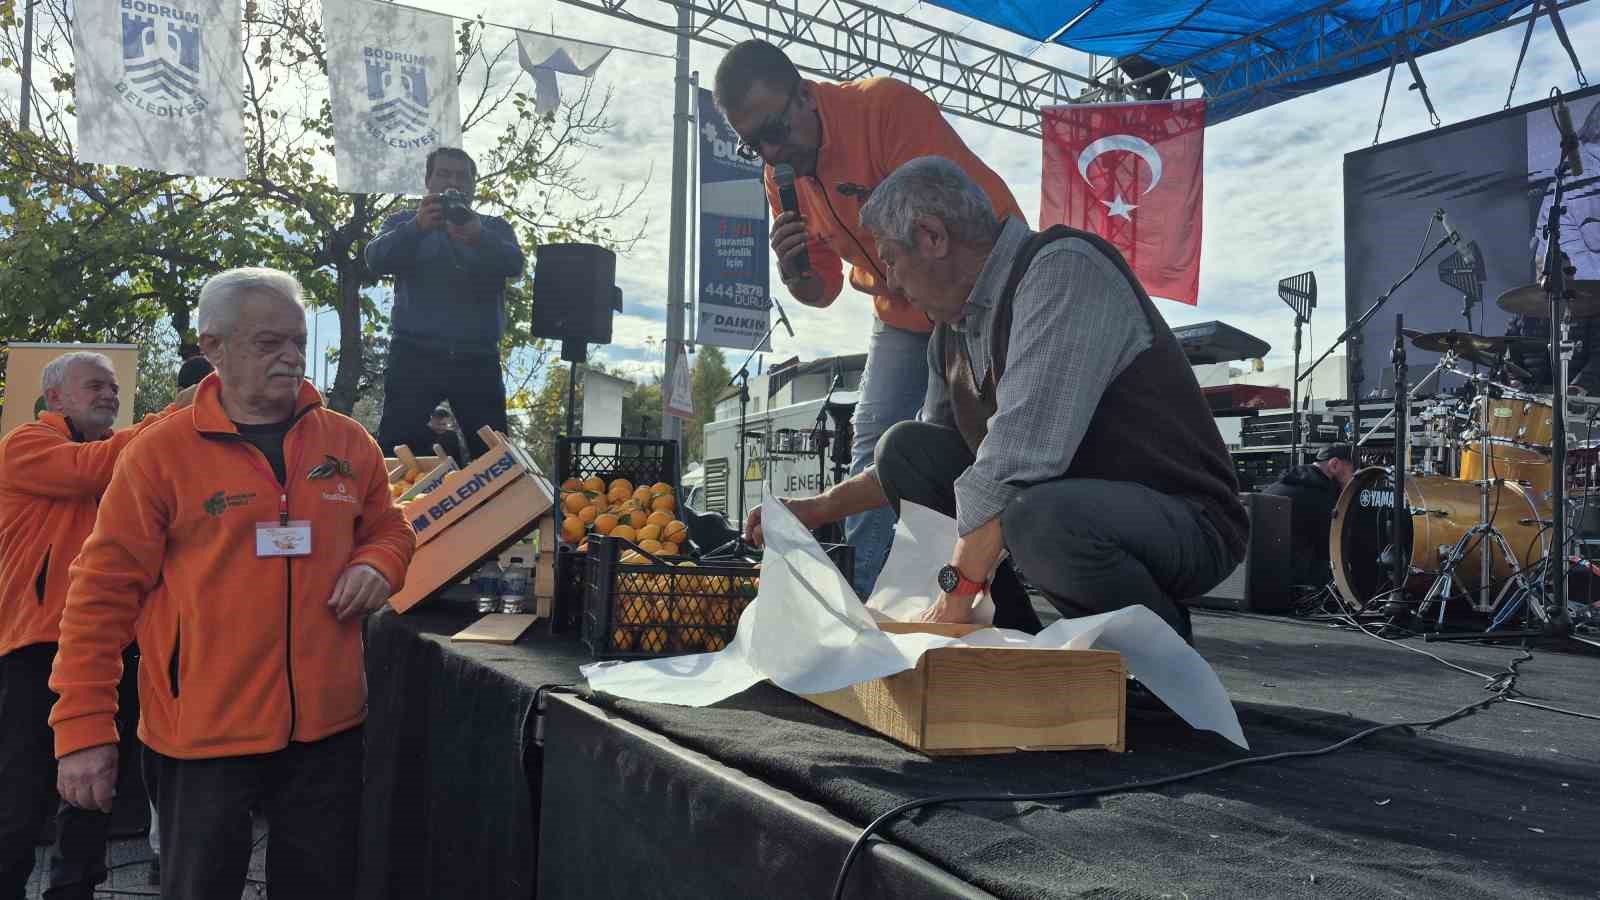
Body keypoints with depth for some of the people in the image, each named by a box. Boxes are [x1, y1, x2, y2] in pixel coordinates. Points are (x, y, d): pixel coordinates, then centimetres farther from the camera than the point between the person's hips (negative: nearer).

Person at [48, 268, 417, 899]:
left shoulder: (348, 442, 2)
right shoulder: (159, 452, -7)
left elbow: (388, 530, 16)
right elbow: (104, 594, -5)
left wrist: (376, 566, -8)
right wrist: (84, 728, -7)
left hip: (327, 728, 3)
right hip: (202, 735, -2)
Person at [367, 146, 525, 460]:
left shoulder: (494, 228, 17)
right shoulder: (403, 223, 16)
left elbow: (514, 264, -4)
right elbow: (376, 260, -4)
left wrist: (479, 237, -25)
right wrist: (417, 227, -22)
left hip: (478, 360, 1)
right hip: (415, 355, -1)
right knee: (395, 448, -9)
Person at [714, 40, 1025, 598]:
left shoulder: (887, 106, -24)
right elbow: (820, 292, 5)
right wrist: (792, 270, -18)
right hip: (903, 313, 7)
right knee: (871, 440, 1)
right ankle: (856, 595, 5)